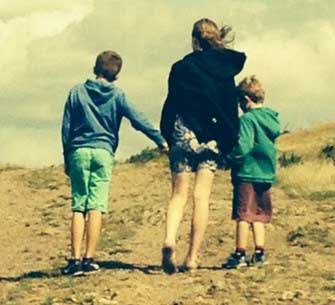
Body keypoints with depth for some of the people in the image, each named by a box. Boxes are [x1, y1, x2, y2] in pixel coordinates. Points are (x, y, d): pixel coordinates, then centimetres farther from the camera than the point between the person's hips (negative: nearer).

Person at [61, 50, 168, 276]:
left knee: (79, 207, 3)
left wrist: (67, 159, 15)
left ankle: (76, 259, -5)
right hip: (103, 152, -1)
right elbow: (138, 120, -2)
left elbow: (66, 128, 9)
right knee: (96, 206, -2)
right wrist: (161, 140, 3)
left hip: (79, 151, 1)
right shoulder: (117, 95, 4)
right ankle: (89, 259, -6)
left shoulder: (77, 92, 8)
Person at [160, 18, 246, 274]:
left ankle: (170, 240, -18)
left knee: (179, 194, 7)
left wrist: (168, 136, 8)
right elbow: (231, 110, 4)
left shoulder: (181, 68, -3)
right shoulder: (225, 70, 3)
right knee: (202, 197, 3)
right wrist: (228, 142, 10)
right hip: (212, 138, 1)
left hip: (184, 135, -1)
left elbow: (171, 105, -2)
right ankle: (193, 257, 0)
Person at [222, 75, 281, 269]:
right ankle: (259, 253, 13)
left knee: (243, 215, -2)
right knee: (259, 215, 13)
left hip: (247, 174, -7)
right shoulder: (272, 118, 9)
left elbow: (241, 148, -22)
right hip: (267, 174, 7)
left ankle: (240, 254, -1)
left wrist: (227, 157, -6)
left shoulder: (248, 119, -14)